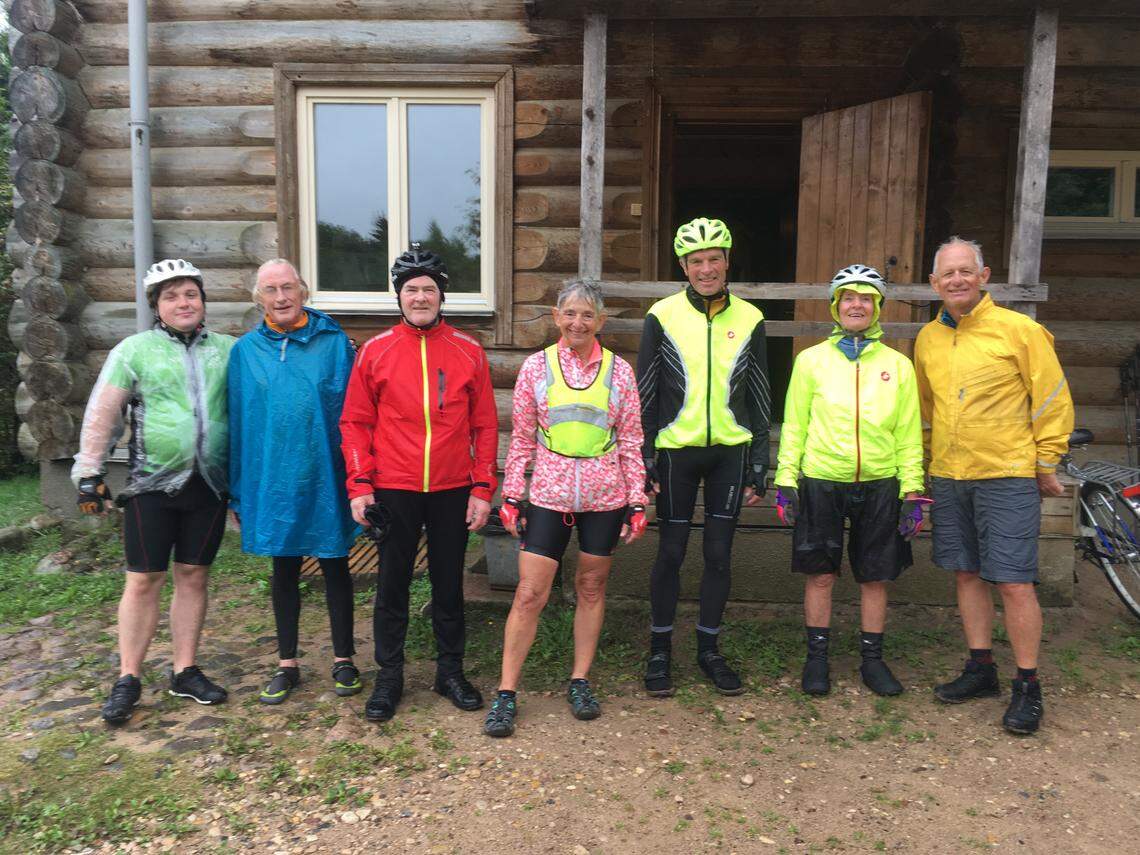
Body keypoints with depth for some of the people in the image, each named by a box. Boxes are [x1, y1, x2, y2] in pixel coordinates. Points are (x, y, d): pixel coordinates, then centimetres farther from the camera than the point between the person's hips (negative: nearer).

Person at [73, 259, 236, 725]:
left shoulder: (228, 350, 7)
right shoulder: (134, 350, 1)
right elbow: (102, 414, 0)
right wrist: (89, 474, -4)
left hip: (209, 484, 2)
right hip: (151, 483, -2)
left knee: (193, 576, 10)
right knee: (144, 580, 3)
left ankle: (185, 672, 22)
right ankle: (127, 679, 16)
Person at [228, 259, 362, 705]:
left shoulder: (333, 343, -3)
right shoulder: (245, 350, 3)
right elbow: (237, 422, 5)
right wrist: (238, 492, 4)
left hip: (325, 479, -2)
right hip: (272, 479, 2)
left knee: (335, 567, 9)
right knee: (284, 571, 13)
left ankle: (343, 660, 24)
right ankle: (287, 664, 26)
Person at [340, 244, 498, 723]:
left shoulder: (468, 352, 3)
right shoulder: (375, 351, 1)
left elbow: (485, 426, 4)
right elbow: (355, 423, 2)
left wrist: (482, 489, -1)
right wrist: (359, 485, -6)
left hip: (453, 492, 1)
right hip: (393, 491, 0)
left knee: (449, 584, 12)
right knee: (392, 586, 9)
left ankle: (451, 671, 28)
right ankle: (389, 676, 25)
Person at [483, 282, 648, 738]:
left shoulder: (619, 370, 1)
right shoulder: (536, 366, 0)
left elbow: (630, 442, 4)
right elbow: (521, 439, 3)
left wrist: (637, 501, 2)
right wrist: (512, 495, 1)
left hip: (604, 495, 1)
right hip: (549, 494, -1)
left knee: (591, 588, 11)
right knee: (529, 594, -1)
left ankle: (580, 681, 27)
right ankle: (506, 694, 10)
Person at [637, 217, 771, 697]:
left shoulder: (749, 319, 4)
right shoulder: (662, 316, -2)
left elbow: (759, 400, 8)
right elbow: (644, 395, 0)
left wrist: (757, 470, 5)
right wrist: (644, 463, -5)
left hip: (730, 452, 2)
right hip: (676, 450, -2)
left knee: (719, 554, 8)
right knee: (671, 553, 6)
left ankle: (708, 648, 24)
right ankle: (660, 650, 21)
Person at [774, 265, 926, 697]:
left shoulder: (898, 365, 6)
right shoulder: (811, 360, 3)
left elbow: (909, 433, 7)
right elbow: (794, 425, 3)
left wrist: (913, 491, 2)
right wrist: (786, 481, -2)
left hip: (880, 484, 1)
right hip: (821, 482, -1)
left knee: (875, 577, 9)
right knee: (820, 575, 6)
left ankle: (872, 659, 24)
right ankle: (817, 657, 20)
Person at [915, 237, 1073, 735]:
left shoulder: (1018, 329, -7)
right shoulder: (928, 339, 9)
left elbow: (1053, 398, -3)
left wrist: (1047, 463, -1)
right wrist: (927, 463, 19)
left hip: (1007, 475, -5)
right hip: (947, 477, 6)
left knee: (1014, 583, -4)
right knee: (967, 574, 12)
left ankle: (1028, 687, 10)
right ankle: (981, 670, 26)